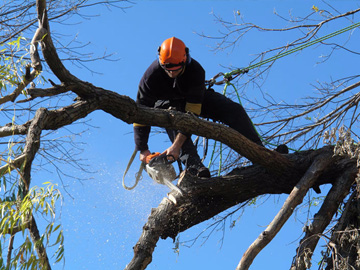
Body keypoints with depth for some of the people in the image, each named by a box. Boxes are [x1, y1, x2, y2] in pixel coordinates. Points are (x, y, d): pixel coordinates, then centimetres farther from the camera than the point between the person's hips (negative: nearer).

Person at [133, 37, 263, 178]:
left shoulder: (196, 70, -35)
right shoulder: (151, 75, -32)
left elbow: (192, 112, -38)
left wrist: (176, 145, -45)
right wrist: (143, 150, -30)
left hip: (195, 99, 1)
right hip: (166, 103, -1)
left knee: (234, 110, -19)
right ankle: (193, 166, -48)